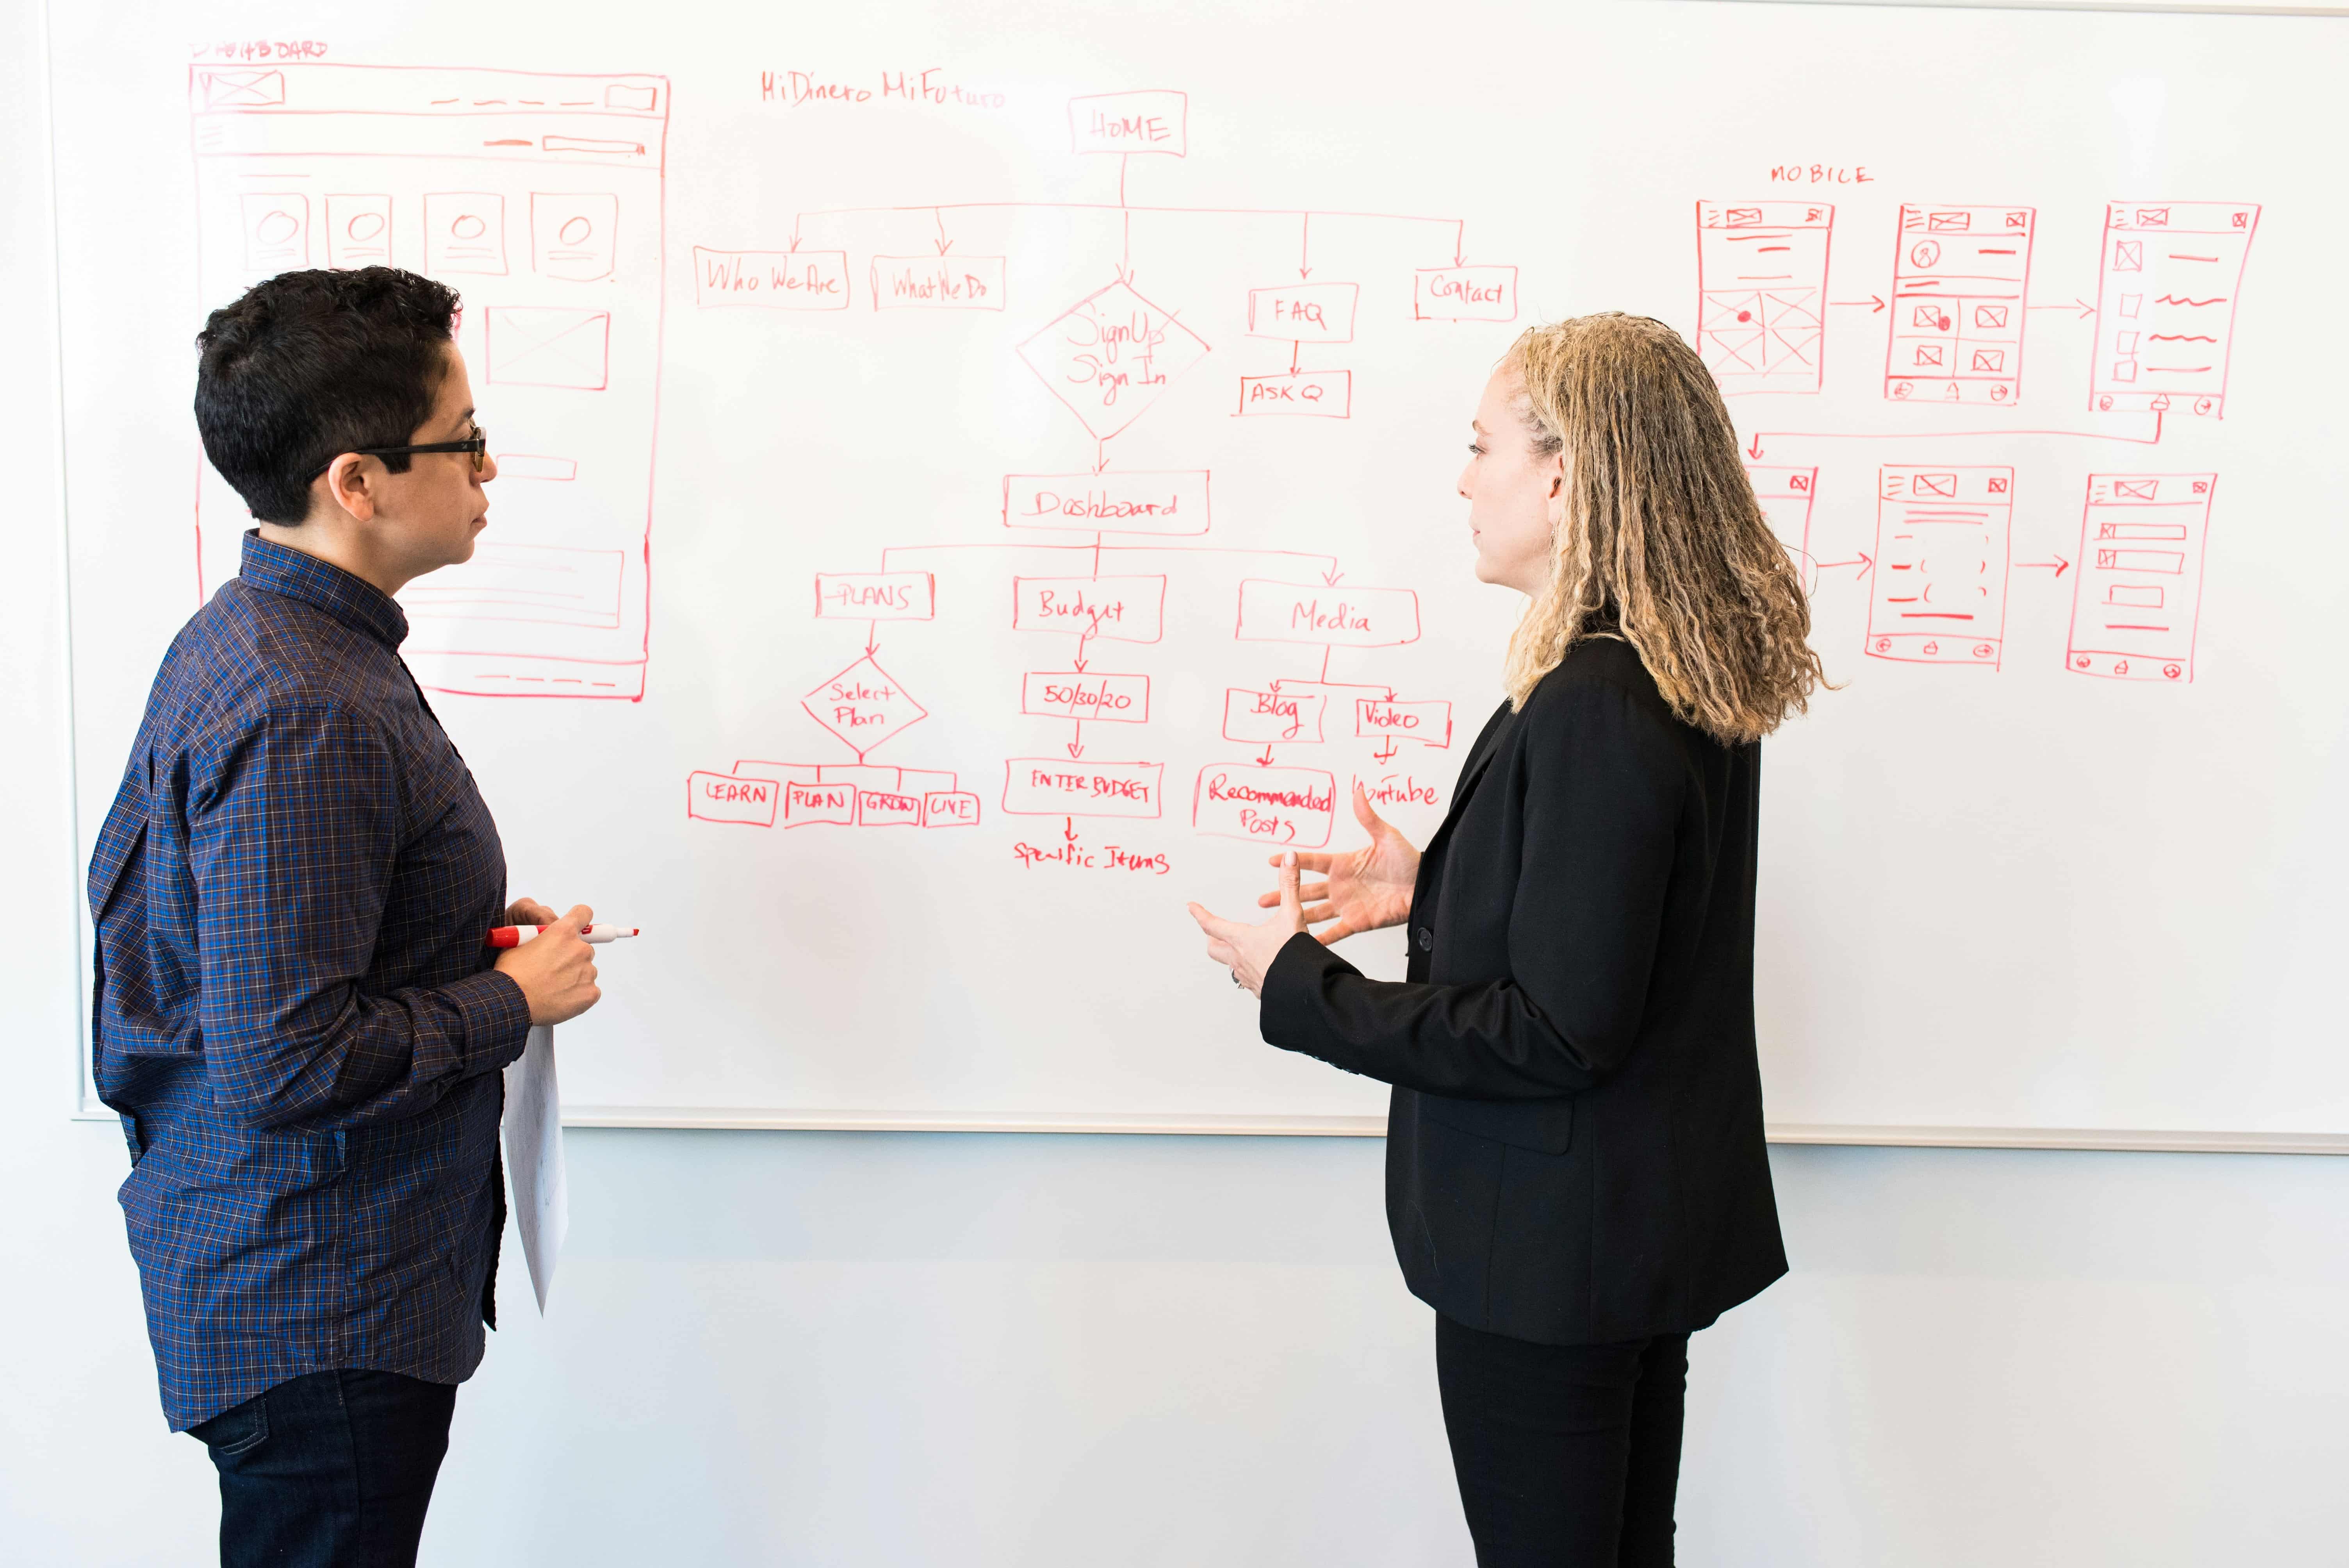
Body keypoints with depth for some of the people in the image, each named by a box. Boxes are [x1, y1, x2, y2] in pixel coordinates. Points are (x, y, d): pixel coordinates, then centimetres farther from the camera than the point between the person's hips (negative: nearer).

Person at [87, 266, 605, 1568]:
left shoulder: (236, 641, 7)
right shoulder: (304, 715, -26)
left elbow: (130, 891, 18)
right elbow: (286, 1064, -29)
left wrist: (464, 936, 9)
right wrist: (514, 999, -14)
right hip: (319, 1316, -10)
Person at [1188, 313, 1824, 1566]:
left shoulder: (1591, 710, -26)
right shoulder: (1696, 682, 4)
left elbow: (1556, 1033, -25)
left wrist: (1299, 983, -18)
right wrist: (1432, 885, 8)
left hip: (1552, 1252, -9)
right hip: (1655, 1226, 9)